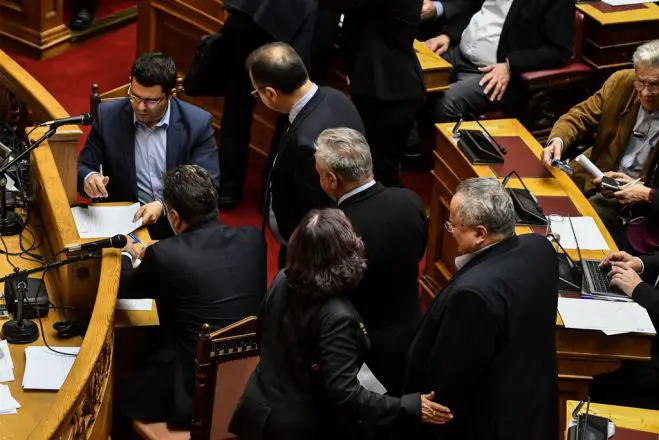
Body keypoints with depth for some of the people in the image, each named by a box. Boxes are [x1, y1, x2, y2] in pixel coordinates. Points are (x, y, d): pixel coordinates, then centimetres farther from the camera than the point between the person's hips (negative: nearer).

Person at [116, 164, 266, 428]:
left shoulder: (165, 255, -18)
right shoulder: (252, 240, -4)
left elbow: (123, 288, 3)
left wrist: (127, 255, 25)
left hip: (192, 393, -6)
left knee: (119, 396, 21)